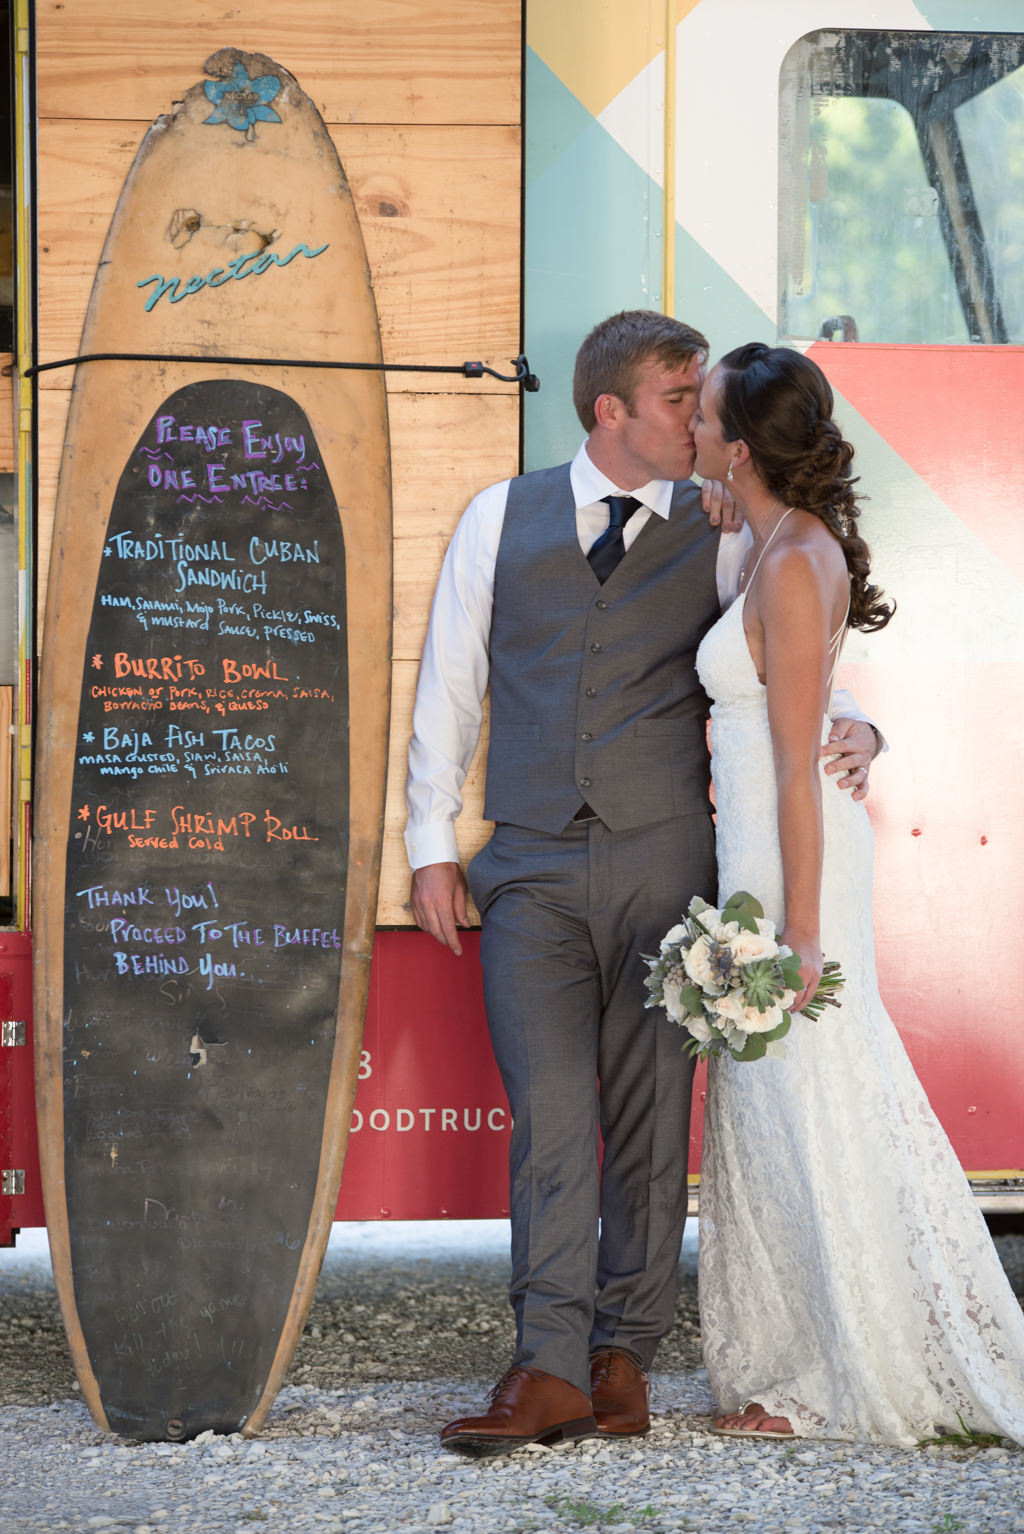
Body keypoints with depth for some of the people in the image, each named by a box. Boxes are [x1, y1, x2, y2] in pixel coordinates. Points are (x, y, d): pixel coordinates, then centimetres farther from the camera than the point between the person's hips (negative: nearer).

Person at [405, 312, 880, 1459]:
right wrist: (431, 844, 9)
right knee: (549, 1111, -9)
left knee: (650, 1117, 1)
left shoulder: (721, 536, 6)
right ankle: (550, 1370, -10)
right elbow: (448, 685, 12)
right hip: (531, 873, 0)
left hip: (664, 866, 0)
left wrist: (849, 731, -15)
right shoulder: (500, 520, 9)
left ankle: (622, 1356, 9)